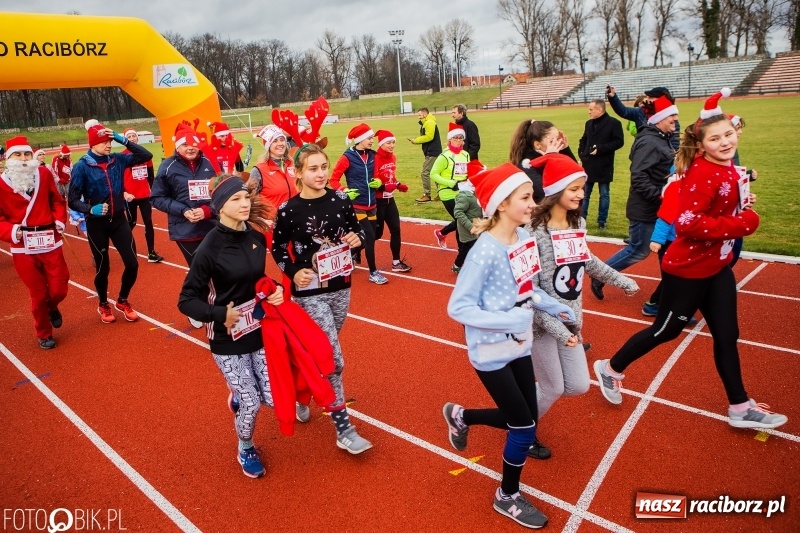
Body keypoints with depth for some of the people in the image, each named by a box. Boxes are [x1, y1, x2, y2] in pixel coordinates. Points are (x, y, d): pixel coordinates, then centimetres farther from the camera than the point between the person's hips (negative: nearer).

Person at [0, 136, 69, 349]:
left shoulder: (44, 174, 2)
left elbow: (57, 200, 12)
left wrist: (60, 220, -4)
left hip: (50, 242, 2)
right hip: (23, 248, -2)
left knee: (59, 289, 5)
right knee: (38, 294, 8)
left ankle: (52, 308, 43)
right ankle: (44, 334, 30)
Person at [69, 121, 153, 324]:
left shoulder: (117, 160, 0)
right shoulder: (81, 167, -12)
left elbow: (146, 156, -1)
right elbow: (73, 200, -11)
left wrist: (124, 140, -9)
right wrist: (91, 209, -29)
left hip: (119, 220, 4)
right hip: (96, 224, -3)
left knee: (132, 264, 1)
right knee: (103, 268, 9)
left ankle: (122, 301, 26)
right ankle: (103, 305, 34)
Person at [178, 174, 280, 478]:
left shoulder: (256, 236, -2)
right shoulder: (210, 247, -18)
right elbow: (186, 301, -13)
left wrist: (274, 291, -6)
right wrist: (220, 314, -25)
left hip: (259, 332, 5)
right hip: (228, 341, -5)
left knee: (273, 399, 5)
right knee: (251, 404, 3)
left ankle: (239, 395, 40)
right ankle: (246, 451, 35)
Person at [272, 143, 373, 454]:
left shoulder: (340, 199, -2)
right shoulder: (288, 210, -11)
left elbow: (358, 228, 10)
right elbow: (277, 248, -1)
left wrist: (357, 238, -13)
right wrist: (293, 272, -17)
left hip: (340, 287, 5)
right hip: (309, 293, -5)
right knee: (333, 360, -7)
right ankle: (343, 430, 5)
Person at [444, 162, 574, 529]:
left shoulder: (524, 237, -3)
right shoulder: (485, 251, -26)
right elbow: (458, 307, -24)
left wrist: (556, 308, 5)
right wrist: (510, 320, -28)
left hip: (519, 347, 7)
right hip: (491, 354, -7)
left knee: (524, 420, 18)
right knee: (524, 428, 4)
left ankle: (461, 416, 42)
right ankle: (507, 497, 31)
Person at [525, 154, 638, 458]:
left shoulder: (578, 223, 1)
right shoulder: (535, 231, -21)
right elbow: (529, 290, -22)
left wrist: (620, 280, 28)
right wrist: (557, 328, -25)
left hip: (570, 319, 7)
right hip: (542, 323, -7)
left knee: (579, 386, 12)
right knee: (553, 389, 6)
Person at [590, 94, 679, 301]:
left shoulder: (662, 139, 12)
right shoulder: (648, 142, -21)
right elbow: (638, 177, -28)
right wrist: (658, 195, -29)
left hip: (658, 208, 10)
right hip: (645, 209, -10)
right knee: (639, 250, 1)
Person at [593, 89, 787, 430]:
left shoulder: (726, 168, 5)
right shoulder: (702, 173, -24)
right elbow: (687, 223, -33)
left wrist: (740, 204, 0)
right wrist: (741, 223, -25)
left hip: (717, 267, 9)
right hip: (688, 269, -9)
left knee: (727, 336, 15)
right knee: (667, 329, 7)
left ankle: (740, 408, 29)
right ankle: (611, 369, 27)